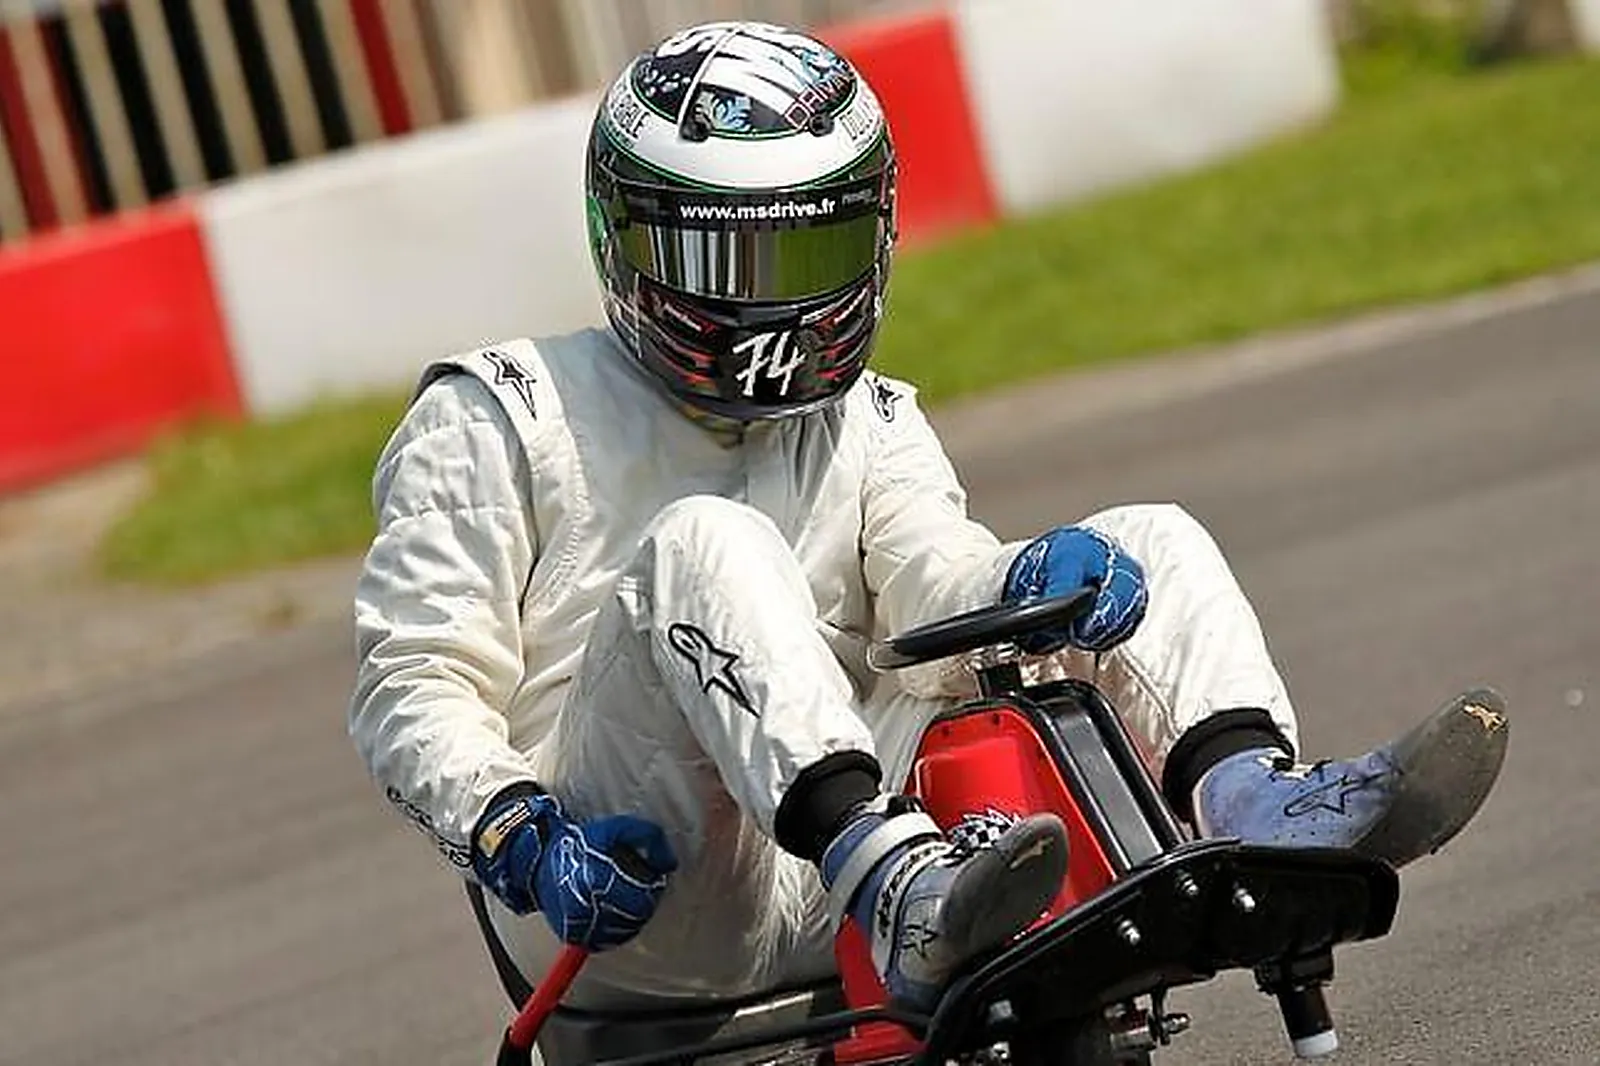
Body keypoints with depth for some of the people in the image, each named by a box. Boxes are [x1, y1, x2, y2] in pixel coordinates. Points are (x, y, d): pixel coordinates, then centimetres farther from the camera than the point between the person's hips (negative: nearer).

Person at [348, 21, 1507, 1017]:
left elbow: (936, 581, 0)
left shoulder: (871, 425, 21)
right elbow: (416, 683, -1)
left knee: (1153, 545, -1)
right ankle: (903, 889, -53)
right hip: (623, 902, -4)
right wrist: (518, 835, -20)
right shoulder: (503, 416, 7)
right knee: (704, 549, -31)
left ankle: (1254, 805, -33)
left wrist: (1028, 585, -23)